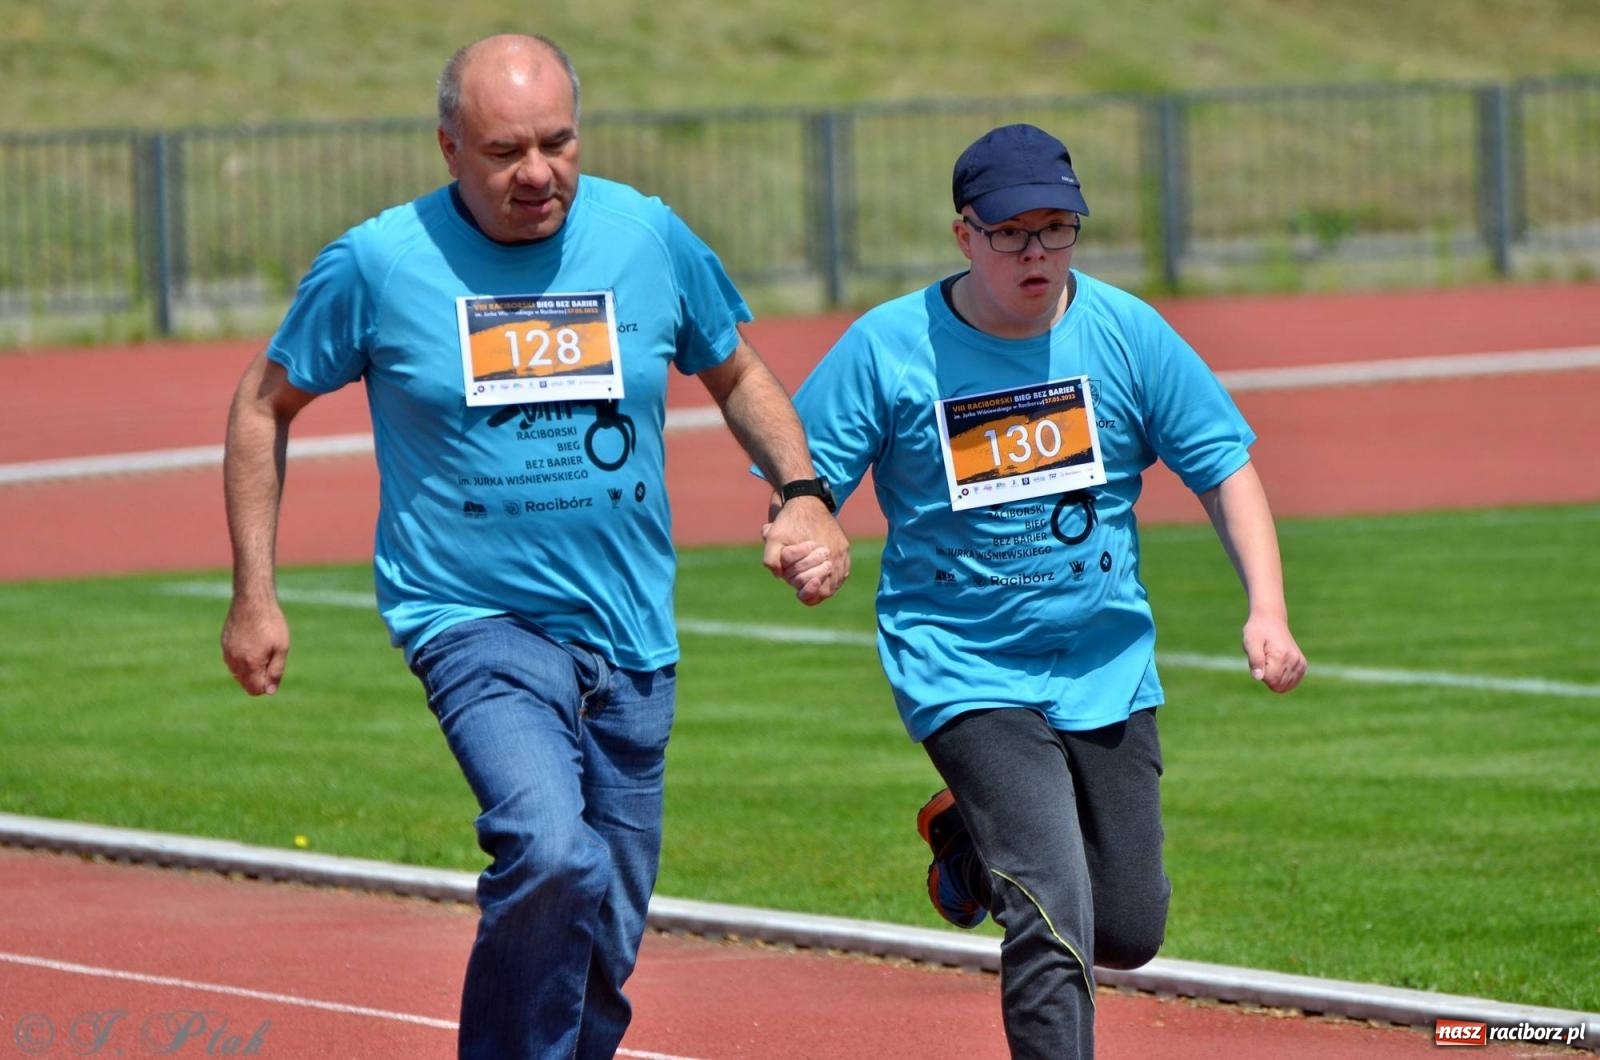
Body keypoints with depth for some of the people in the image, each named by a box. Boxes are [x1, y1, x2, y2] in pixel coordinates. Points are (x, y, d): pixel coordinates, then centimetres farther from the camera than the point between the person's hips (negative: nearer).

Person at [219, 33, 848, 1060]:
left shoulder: (648, 236, 1)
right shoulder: (377, 263, -6)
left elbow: (738, 372, 18)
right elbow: (265, 405, 8)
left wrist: (804, 495, 1)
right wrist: (255, 595, 4)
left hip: (631, 637, 4)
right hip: (474, 618, -4)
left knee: (603, 948, 9)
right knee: (551, 853, -30)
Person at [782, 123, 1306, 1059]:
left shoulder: (1127, 334, -2)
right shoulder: (886, 348, -9)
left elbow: (1224, 466, 2)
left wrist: (1267, 611, -11)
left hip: (1110, 668, 4)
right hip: (968, 673, -4)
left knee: (1130, 933, 11)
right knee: (1054, 927, -18)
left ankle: (976, 838, 40)